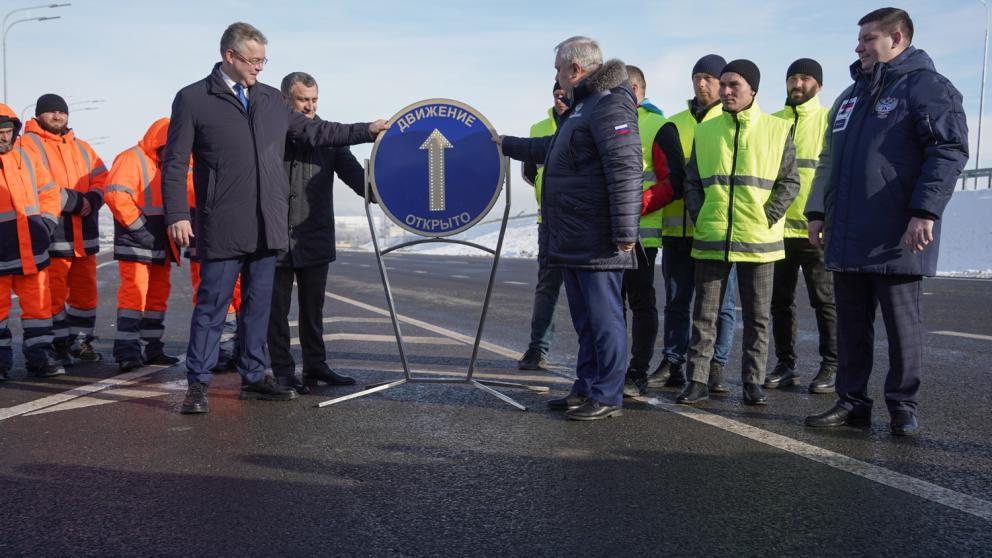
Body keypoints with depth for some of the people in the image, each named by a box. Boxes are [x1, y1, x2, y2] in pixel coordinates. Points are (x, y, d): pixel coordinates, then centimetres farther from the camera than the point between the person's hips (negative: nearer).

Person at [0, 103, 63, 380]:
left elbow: (49, 192, 18)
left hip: (32, 248, 4)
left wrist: (47, 224, 7)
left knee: (38, 303, 4)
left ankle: (40, 357, 12)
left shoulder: (26, 156, 11)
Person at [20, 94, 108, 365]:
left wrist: (90, 200, -10)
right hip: (50, 236, -6)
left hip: (83, 236, 6)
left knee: (85, 290, 11)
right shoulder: (28, 145, -1)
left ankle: (81, 341, 22)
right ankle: (58, 345, 7)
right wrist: (76, 201, -16)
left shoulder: (81, 147, 20)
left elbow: (101, 180, 11)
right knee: (53, 293, -3)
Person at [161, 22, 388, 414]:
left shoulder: (271, 99, 15)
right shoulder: (192, 99, 0)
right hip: (222, 227, -5)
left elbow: (313, 131, 22)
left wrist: (366, 130, 18)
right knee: (212, 305, -2)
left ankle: (254, 378, 22)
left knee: (258, 305, 11)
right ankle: (198, 384, 7)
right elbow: (175, 163, -1)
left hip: (267, 226, 5)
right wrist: (177, 215, -10)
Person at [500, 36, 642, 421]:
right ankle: (586, 389, 24)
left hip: (598, 242, -10)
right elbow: (551, 149, 38)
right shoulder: (583, 106, 21)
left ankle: (607, 397, 4)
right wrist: (508, 145, 44)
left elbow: (625, 171, -22)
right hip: (573, 240, 11)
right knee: (584, 318, 15)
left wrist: (624, 232, -24)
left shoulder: (610, 104, -13)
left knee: (603, 317, -4)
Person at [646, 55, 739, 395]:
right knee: (677, 301, 8)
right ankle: (672, 365, 15)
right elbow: (669, 179, 9)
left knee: (720, 303, 3)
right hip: (678, 227, 3)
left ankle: (715, 368, 10)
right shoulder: (673, 127, 13)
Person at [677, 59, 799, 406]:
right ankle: (697, 380, 12)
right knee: (704, 314, 4)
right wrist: (699, 216, 1)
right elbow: (692, 180, 13)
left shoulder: (777, 130, 2)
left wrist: (768, 218, -7)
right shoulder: (706, 131, 9)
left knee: (757, 317, 6)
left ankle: (753, 382, 16)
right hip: (711, 238, 2)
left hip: (759, 241, -1)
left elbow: (789, 182, 2)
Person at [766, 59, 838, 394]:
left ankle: (830, 366, 11)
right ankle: (785, 364, 19)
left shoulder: (829, 120, 1)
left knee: (824, 300, 2)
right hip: (777, 227, 4)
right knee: (781, 300, 9)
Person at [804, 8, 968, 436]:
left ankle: (903, 407, 13)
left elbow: (949, 152, -13)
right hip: (847, 236, 7)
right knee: (851, 324, 10)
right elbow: (829, 161, 24)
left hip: (896, 238, -7)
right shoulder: (851, 96, 20)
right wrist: (818, 211, 18)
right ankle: (851, 401, 19)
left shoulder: (927, 87, -4)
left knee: (901, 324, 3)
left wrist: (925, 211, -21)